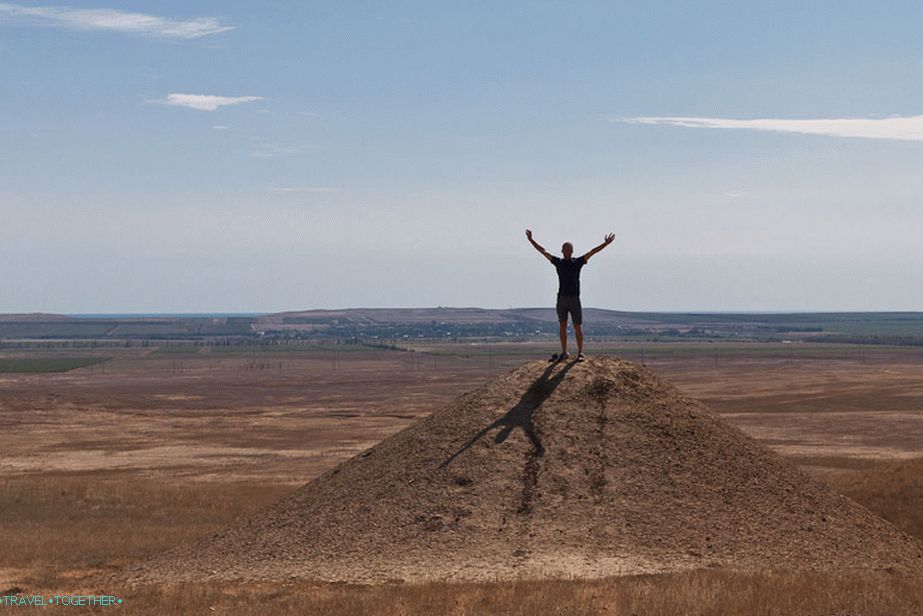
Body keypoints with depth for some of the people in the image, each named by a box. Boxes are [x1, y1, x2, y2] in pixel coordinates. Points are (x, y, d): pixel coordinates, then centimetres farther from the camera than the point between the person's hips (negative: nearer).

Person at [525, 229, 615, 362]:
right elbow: (543, 251, 12)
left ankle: (580, 353, 5)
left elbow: (592, 252, -4)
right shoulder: (558, 262, 8)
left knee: (578, 327, -1)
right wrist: (531, 240, 13)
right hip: (561, 298, 3)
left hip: (574, 299, -3)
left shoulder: (578, 262, 2)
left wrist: (605, 244, -12)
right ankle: (564, 353, 13)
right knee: (562, 327, 6)